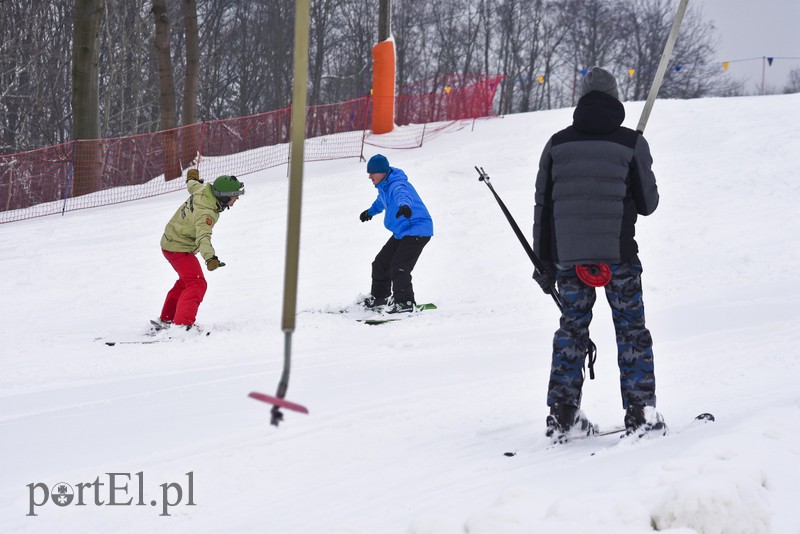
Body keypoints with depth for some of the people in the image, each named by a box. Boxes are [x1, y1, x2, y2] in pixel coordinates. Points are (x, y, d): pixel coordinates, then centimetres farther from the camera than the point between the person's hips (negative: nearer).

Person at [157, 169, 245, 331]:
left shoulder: (203, 189, -9)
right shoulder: (205, 213, -34)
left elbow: (192, 186, 15)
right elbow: (203, 237, -49)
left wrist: (192, 178, 39)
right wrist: (210, 258, -65)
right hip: (179, 248, -10)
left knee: (186, 281, 26)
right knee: (197, 285, -19)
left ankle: (167, 319, 37)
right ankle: (182, 324, -29)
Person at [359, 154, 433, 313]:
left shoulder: (396, 184, -24)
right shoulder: (384, 186, 8)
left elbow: (402, 194, -50)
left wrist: (404, 205, -73)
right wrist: (371, 211, 52)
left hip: (417, 230, -11)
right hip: (401, 232, 11)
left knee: (398, 267, -20)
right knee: (381, 263, 15)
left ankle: (405, 302, -10)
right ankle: (379, 297, 28)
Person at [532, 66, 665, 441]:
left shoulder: (557, 144, 4)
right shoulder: (631, 143, -5)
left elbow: (543, 206, 6)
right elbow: (648, 203, 1)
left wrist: (543, 261, 13)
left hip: (567, 256, 3)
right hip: (618, 253, -3)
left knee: (572, 328, 13)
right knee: (631, 331, 6)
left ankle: (562, 414, 11)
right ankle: (640, 413, 3)